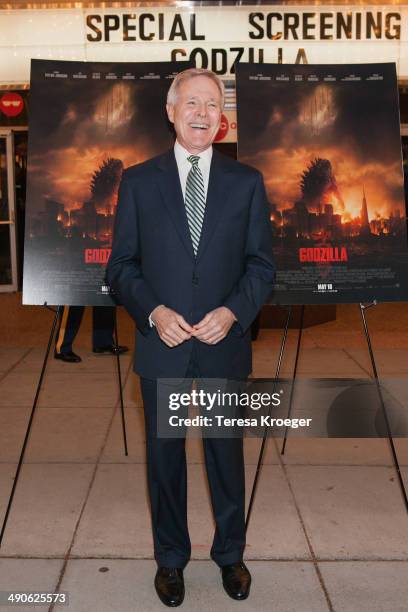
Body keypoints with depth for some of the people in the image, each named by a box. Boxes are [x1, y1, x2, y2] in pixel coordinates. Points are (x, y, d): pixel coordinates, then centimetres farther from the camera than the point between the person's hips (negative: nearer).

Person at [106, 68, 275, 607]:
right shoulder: (137, 181, 1)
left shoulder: (247, 182, 2)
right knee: (165, 454, 14)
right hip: (161, 344, 0)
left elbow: (261, 264, 2)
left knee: (227, 452, 15)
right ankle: (171, 558, 35)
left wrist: (233, 312, -15)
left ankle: (230, 553, 37)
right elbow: (121, 265, 1)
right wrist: (153, 311, -16)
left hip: (226, 343, 1)